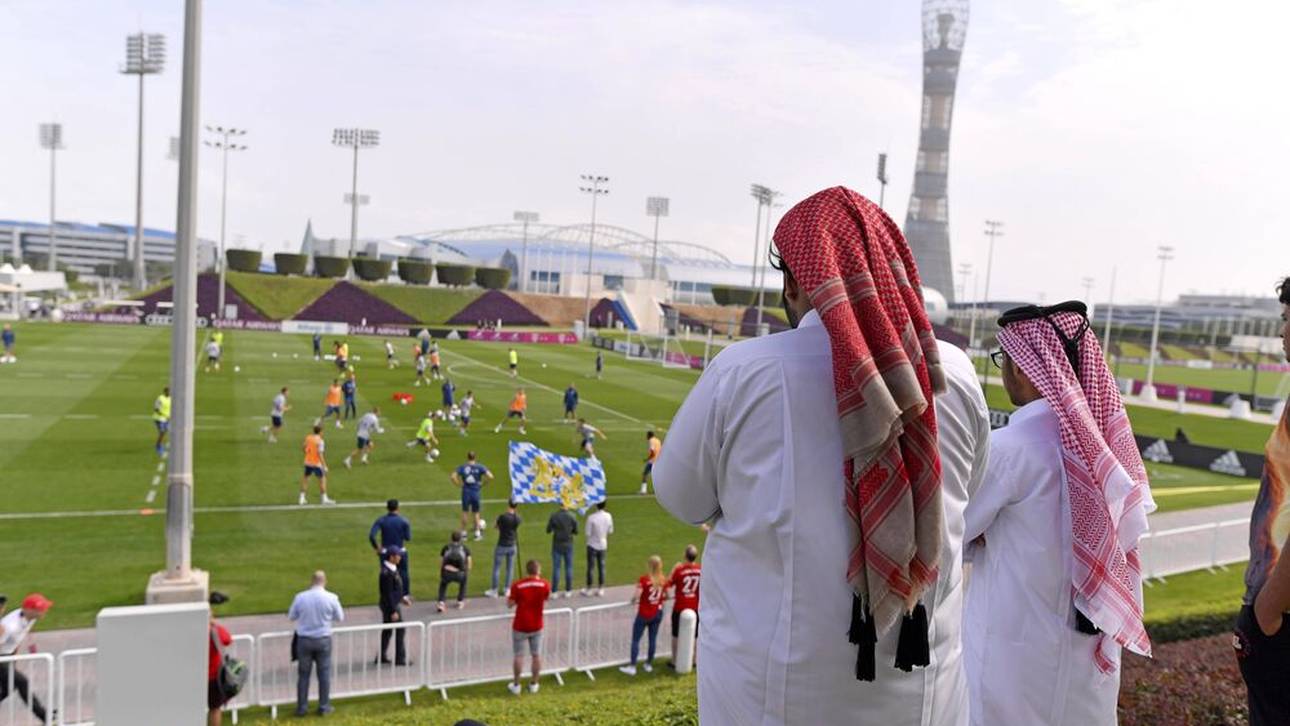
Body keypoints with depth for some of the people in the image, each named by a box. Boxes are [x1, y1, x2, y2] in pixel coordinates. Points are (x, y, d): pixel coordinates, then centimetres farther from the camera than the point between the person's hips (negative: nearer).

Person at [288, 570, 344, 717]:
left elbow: (291, 617, 4)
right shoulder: (331, 598, -10)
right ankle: (324, 707, 16)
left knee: (303, 674, 11)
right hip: (323, 639, -1)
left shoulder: (300, 597, -8)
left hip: (304, 640, 1)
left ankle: (302, 707, 17)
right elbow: (340, 618, 1)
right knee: (324, 674, 10)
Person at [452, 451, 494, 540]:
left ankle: (463, 533, 20)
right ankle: (477, 534, 18)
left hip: (466, 492, 0)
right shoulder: (480, 467, -4)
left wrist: (459, 484, -2)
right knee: (476, 513, 13)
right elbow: (490, 476, -12)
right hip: (476, 493, 0)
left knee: (465, 512, 14)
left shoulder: (462, 467, -3)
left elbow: (453, 477, -14)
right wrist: (483, 483, 2)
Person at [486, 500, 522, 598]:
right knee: (510, 568, 15)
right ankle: (507, 589, 24)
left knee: (496, 568, 7)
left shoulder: (502, 516, -20)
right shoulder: (518, 518, -6)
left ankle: (494, 590, 14)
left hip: (502, 546, -4)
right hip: (512, 546, 4)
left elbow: (497, 527, -3)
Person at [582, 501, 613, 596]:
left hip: (592, 545, -4)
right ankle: (601, 589, 18)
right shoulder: (608, 516, -8)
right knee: (601, 567, 12)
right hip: (603, 545, 4)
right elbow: (610, 531, 2)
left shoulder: (591, 518, -22)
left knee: (590, 567, 7)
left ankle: (588, 589, 15)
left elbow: (588, 533, -17)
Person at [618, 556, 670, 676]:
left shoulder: (644, 579, -21)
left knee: (635, 640, 6)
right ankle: (649, 664, 26)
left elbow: (636, 596, -25)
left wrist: (633, 601, -4)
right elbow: (666, 596, 5)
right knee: (653, 639, 15)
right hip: (657, 613, 5)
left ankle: (632, 667, 9)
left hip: (644, 614, -4)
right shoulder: (664, 580, -6)